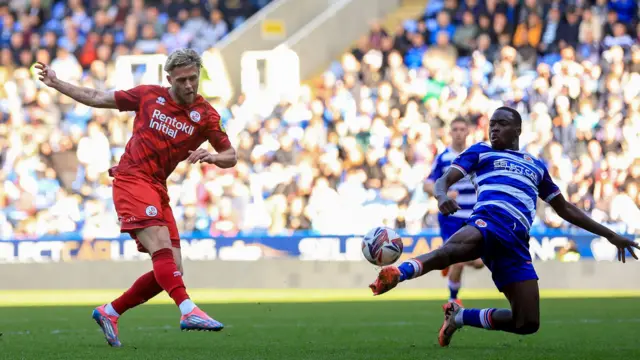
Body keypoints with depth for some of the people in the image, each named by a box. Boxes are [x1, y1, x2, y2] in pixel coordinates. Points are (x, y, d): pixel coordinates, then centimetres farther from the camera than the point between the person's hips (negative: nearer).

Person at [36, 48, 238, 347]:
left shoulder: (206, 115, 4)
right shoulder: (148, 96, 3)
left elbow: (230, 156, 5)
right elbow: (97, 98, 15)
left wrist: (211, 157, -17)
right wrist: (56, 83, 15)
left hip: (158, 189, 4)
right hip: (131, 179, -4)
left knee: (171, 270, -2)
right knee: (162, 246, -25)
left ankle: (110, 312, 13)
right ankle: (189, 311, -39)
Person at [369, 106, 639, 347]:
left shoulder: (536, 166, 34)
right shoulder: (481, 152, 23)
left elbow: (565, 209, 40)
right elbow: (445, 179, 10)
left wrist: (610, 235, 37)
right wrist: (442, 196, -17)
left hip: (516, 241, 4)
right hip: (489, 219, -4)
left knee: (528, 323, -9)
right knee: (455, 247, -42)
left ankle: (461, 317, 11)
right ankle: (397, 274, -62)